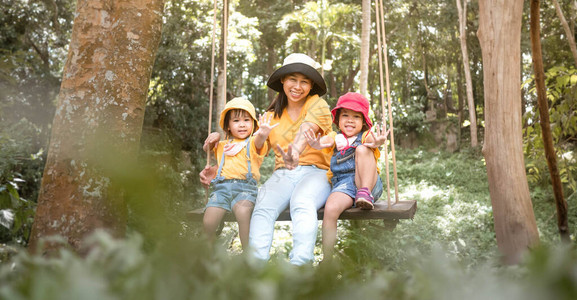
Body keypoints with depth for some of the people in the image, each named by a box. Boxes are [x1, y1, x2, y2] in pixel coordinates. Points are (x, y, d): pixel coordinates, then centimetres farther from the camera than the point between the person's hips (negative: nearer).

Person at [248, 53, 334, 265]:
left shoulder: (317, 104, 4)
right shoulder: (271, 116, 18)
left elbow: (306, 130, -18)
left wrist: (294, 152, -41)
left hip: (315, 172, -3)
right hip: (282, 174, 3)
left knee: (302, 203, -36)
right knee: (263, 207, -29)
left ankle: (299, 265, -46)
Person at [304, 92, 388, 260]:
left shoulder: (365, 136, 11)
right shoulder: (336, 138, 16)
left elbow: (372, 140, -15)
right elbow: (323, 142, -8)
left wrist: (378, 143, -42)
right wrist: (316, 144, -34)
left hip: (369, 182, -1)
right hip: (343, 184, 1)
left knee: (362, 149, -22)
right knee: (330, 209, -29)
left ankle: (365, 192, -32)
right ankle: (327, 260, -18)